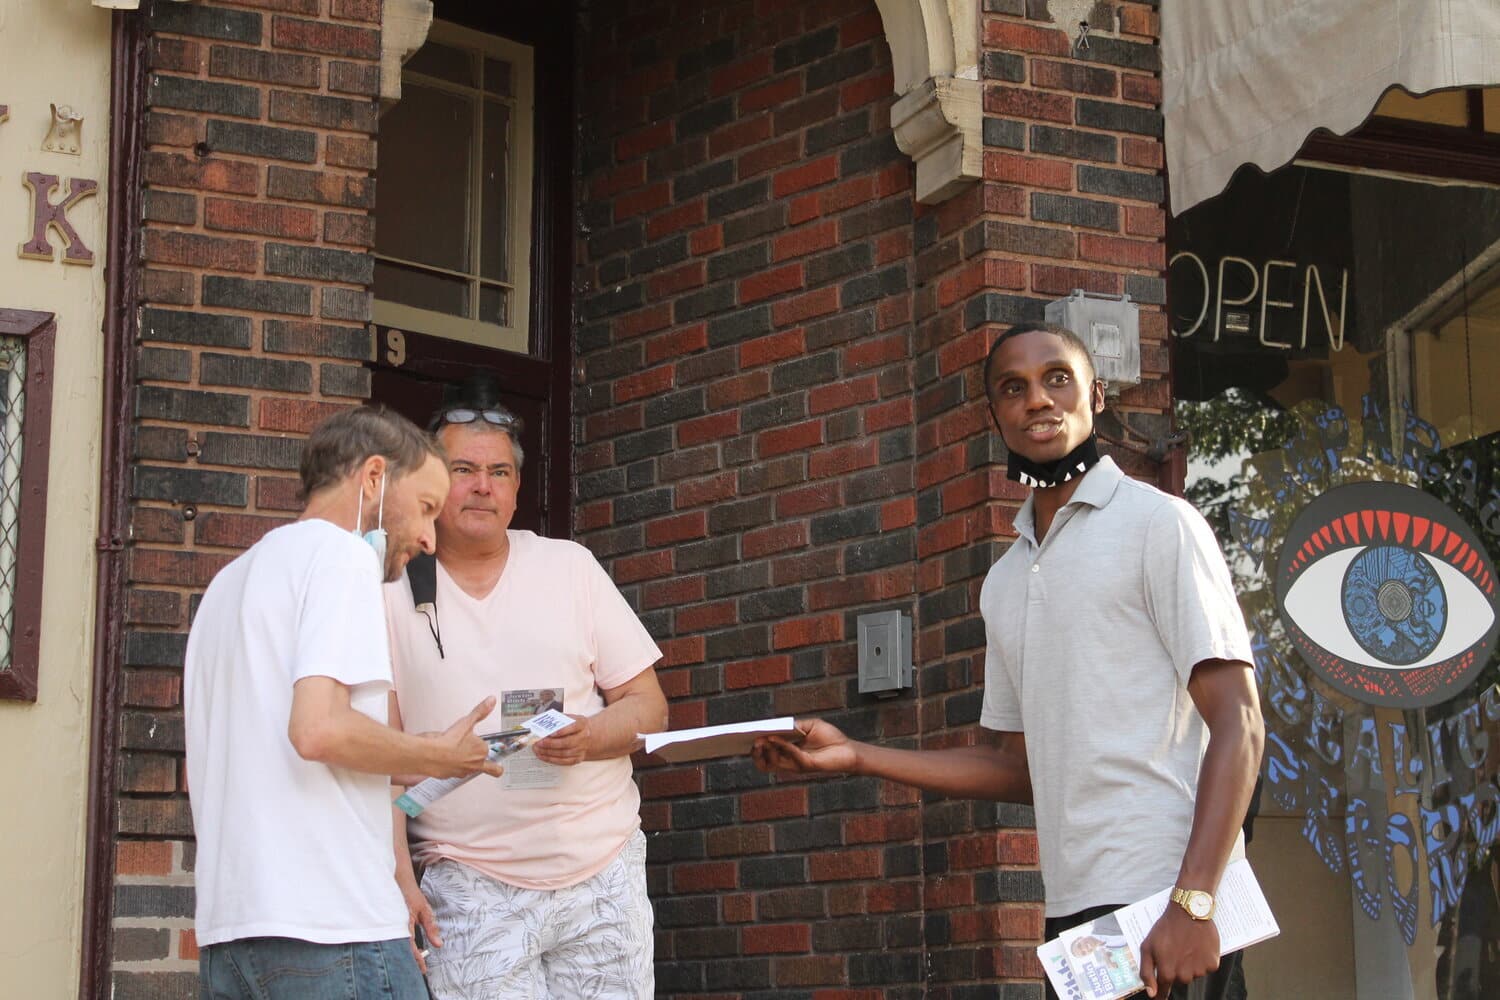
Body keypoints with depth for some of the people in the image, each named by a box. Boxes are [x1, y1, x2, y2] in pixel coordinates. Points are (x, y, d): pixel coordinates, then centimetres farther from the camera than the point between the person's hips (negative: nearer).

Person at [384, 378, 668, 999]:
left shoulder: (569, 567, 8)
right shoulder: (395, 591, 2)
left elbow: (648, 707, 8)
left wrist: (592, 735, -13)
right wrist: (398, 875, -11)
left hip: (604, 873, 2)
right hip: (470, 892, -2)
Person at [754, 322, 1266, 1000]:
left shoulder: (1158, 525, -3)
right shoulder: (1005, 583, 18)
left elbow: (1237, 726, -10)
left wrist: (1191, 903, -20)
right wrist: (856, 758, 14)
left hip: (1159, 902, -6)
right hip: (1073, 910, 6)